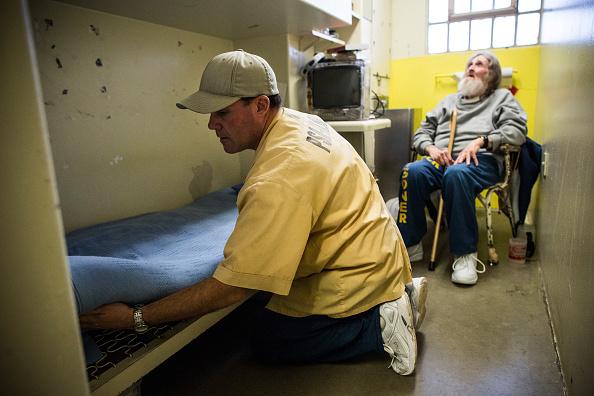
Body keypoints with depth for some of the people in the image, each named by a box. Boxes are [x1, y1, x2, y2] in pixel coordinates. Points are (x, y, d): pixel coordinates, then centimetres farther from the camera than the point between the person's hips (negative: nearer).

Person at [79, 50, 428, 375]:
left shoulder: (276, 181, -33)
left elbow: (232, 288, -30)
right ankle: (397, 294, 16)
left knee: (268, 342, 4)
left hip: (356, 276, -9)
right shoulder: (305, 121, -3)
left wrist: (136, 318, -21)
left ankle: (380, 323, -1)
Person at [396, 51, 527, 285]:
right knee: (412, 171, -31)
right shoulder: (449, 101, 32)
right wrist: (430, 148, 0)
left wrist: (481, 141, -12)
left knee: (456, 173, -40)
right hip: (441, 159, 3)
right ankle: (411, 245, -25)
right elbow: (421, 133, 23)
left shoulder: (502, 97, 23)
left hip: (481, 160, -3)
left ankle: (465, 253, -31)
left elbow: (517, 130, 4)